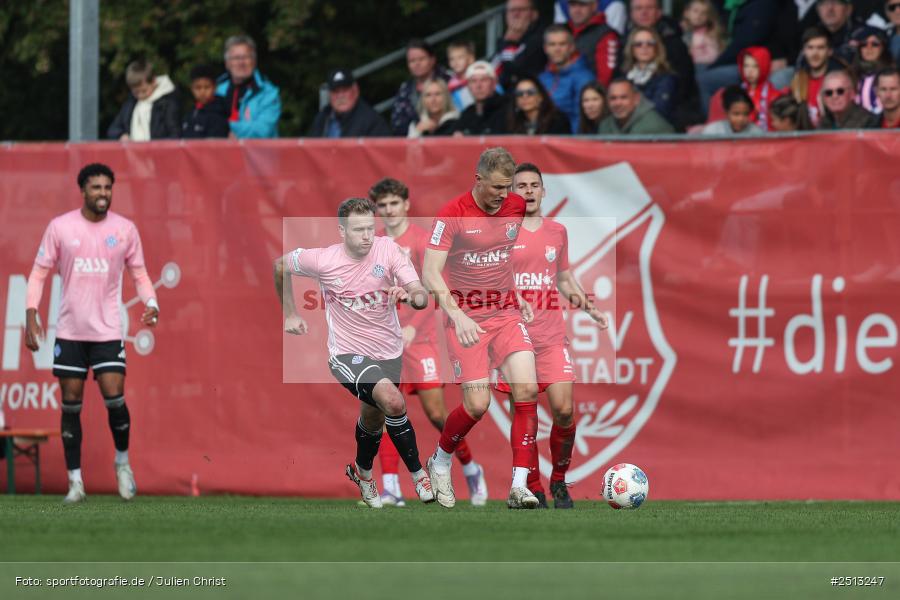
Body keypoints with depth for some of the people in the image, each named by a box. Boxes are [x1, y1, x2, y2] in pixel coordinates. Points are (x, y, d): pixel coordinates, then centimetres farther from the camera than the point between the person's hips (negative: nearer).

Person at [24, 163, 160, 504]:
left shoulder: (125, 230, 2)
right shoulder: (60, 227, -1)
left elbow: (139, 273, 10)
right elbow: (39, 272, 4)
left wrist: (151, 303, -8)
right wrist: (31, 315, -7)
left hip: (108, 331, 0)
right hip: (69, 331, 0)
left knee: (115, 398, -11)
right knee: (71, 405, 1)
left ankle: (123, 462, 15)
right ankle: (75, 482, 9)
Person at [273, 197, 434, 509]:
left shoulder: (388, 249, -14)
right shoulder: (321, 260, -16)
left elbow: (422, 296, -20)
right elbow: (280, 265, 5)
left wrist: (410, 295, -44)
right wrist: (290, 314, 11)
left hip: (388, 351, 3)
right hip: (347, 353, -3)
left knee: (373, 419, 22)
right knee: (393, 401, -29)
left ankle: (362, 472, 55)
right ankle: (418, 473, -11)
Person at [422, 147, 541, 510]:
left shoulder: (517, 207, 3)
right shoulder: (452, 214, -13)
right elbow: (430, 273, -16)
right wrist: (457, 315, -27)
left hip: (507, 313, 4)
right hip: (466, 318, -4)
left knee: (527, 388, -14)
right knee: (477, 404, -11)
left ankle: (519, 487, -12)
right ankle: (440, 463, 19)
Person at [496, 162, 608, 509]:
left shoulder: (557, 232, 13)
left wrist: (588, 306, 14)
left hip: (552, 337, 3)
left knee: (564, 410, -9)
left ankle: (559, 482, 10)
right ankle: (533, 489, 8)